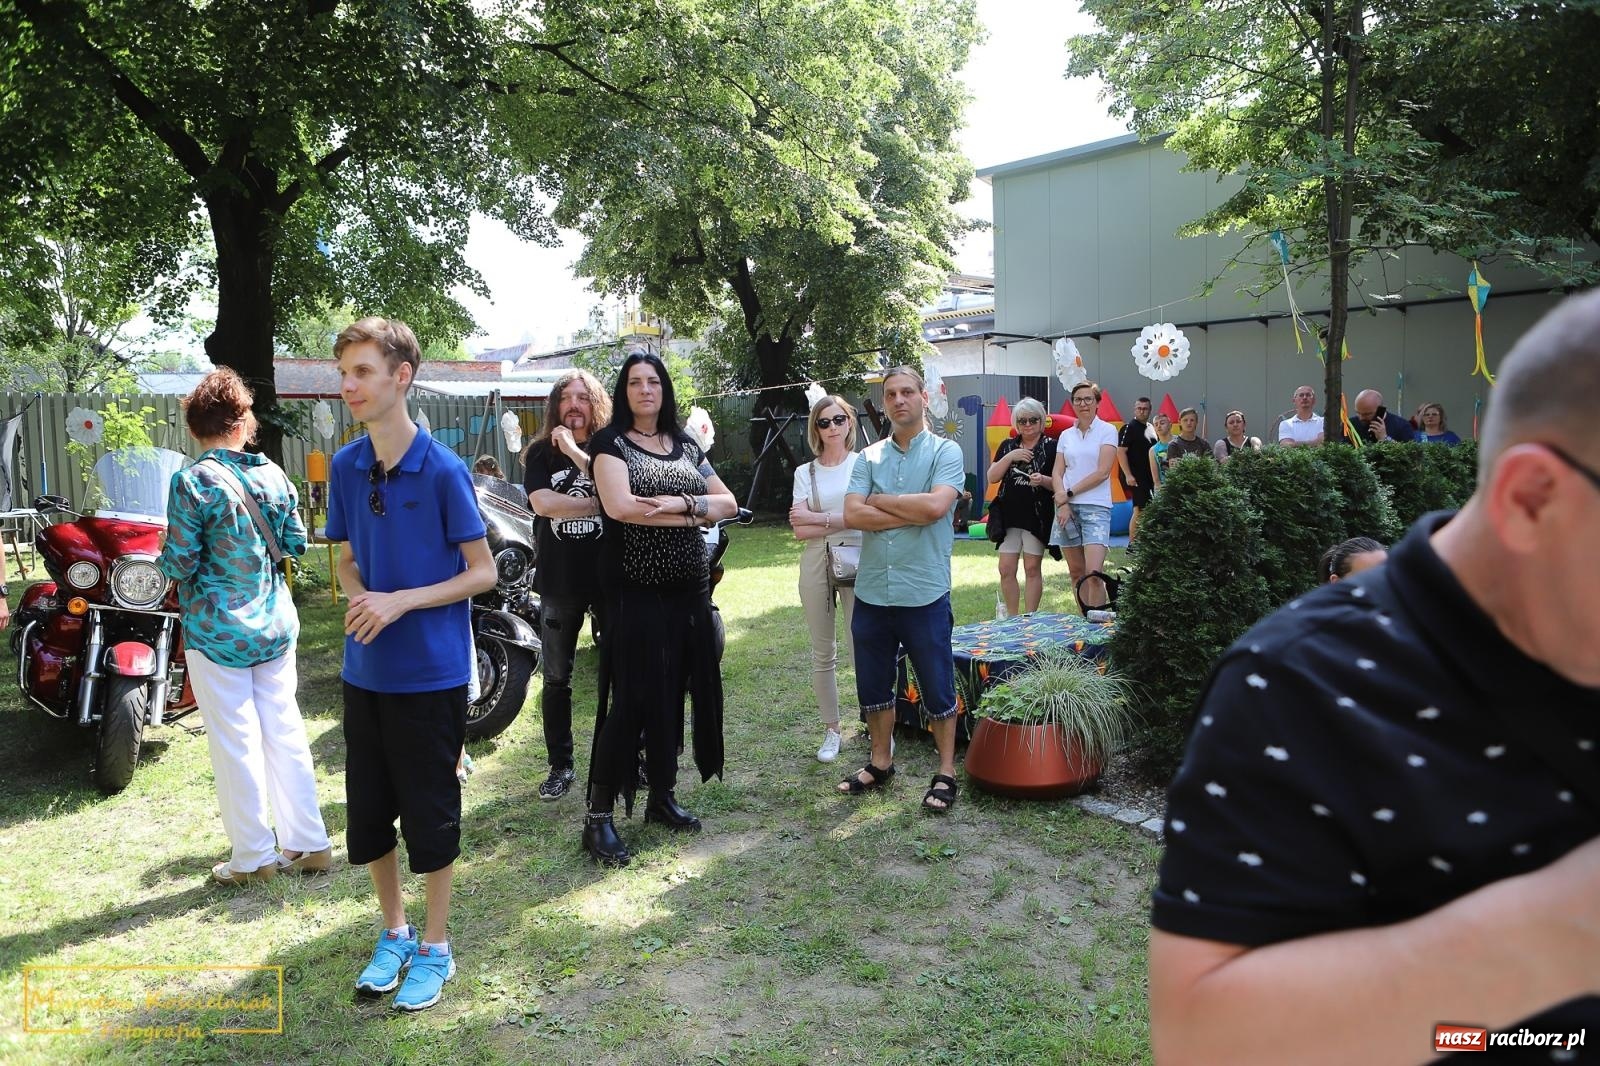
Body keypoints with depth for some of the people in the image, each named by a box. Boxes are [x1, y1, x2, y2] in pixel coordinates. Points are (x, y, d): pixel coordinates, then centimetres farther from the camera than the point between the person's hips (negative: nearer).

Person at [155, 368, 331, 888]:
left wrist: (165, 557, 8)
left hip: (216, 630, -4)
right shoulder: (273, 475, -1)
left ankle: (254, 857, 16)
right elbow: (296, 544, 4)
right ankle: (308, 844, 20)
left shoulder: (192, 483, -14)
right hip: (276, 624, 5)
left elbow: (180, 563, -14)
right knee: (285, 732, 12)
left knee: (236, 742, 5)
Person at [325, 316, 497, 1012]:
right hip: (365, 668, 5)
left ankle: (435, 947, 26)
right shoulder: (344, 467, 2)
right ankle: (394, 932, 36)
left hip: (432, 672, -5)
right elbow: (347, 560, 12)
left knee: (430, 812, 6)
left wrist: (401, 602, -20)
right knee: (367, 810, 14)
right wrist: (358, 598, -11)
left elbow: (482, 573, -9)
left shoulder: (443, 470, -13)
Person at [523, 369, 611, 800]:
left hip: (609, 576, -1)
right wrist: (599, 504, -16)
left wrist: (574, 451, -16)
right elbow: (542, 502, -13)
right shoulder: (541, 452, 4)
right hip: (559, 580, 1)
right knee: (556, 678, 9)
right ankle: (560, 765, 23)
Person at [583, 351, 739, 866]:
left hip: (688, 589, 6)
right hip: (635, 591, -5)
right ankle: (598, 815, 2)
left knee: (673, 695, 11)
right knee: (631, 701, -6)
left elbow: (727, 503, 8)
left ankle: (662, 797, 25)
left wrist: (684, 503, -12)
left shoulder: (686, 445, 14)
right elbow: (619, 506, -19)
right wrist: (693, 514, -12)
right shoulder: (610, 442, -2)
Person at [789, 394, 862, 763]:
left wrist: (818, 518, -8)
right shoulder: (805, 472, 9)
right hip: (816, 564, 3)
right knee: (823, 652, 7)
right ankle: (831, 730, 16)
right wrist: (842, 520, -9)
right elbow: (799, 530, 0)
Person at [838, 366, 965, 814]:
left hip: (925, 594, -4)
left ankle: (946, 772, 22)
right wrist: (912, 514, -13)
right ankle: (880, 762, 33)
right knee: (873, 686, 16)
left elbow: (935, 506, -19)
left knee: (937, 689, 7)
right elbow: (852, 515, -6)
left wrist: (879, 500, -7)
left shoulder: (945, 451, -3)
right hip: (871, 592, 4)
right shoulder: (869, 457, 7)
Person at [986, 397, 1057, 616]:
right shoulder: (1007, 445, 11)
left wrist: (1043, 480, -20)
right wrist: (1010, 456, -8)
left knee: (1032, 569, 2)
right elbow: (992, 477, 5)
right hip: (1008, 515, 3)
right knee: (1006, 569, 1)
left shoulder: (1051, 446, 1)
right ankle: (1011, 618, 13)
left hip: (1037, 516, -3)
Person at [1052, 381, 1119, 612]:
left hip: (1095, 506, -4)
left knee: (1093, 573, -16)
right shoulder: (1066, 435, 13)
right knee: (1076, 572, 7)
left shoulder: (1107, 431, 1)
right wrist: (1063, 503, -9)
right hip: (1067, 507, 4)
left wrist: (1069, 493, -8)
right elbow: (1057, 472, 7)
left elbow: (1102, 472, -7)